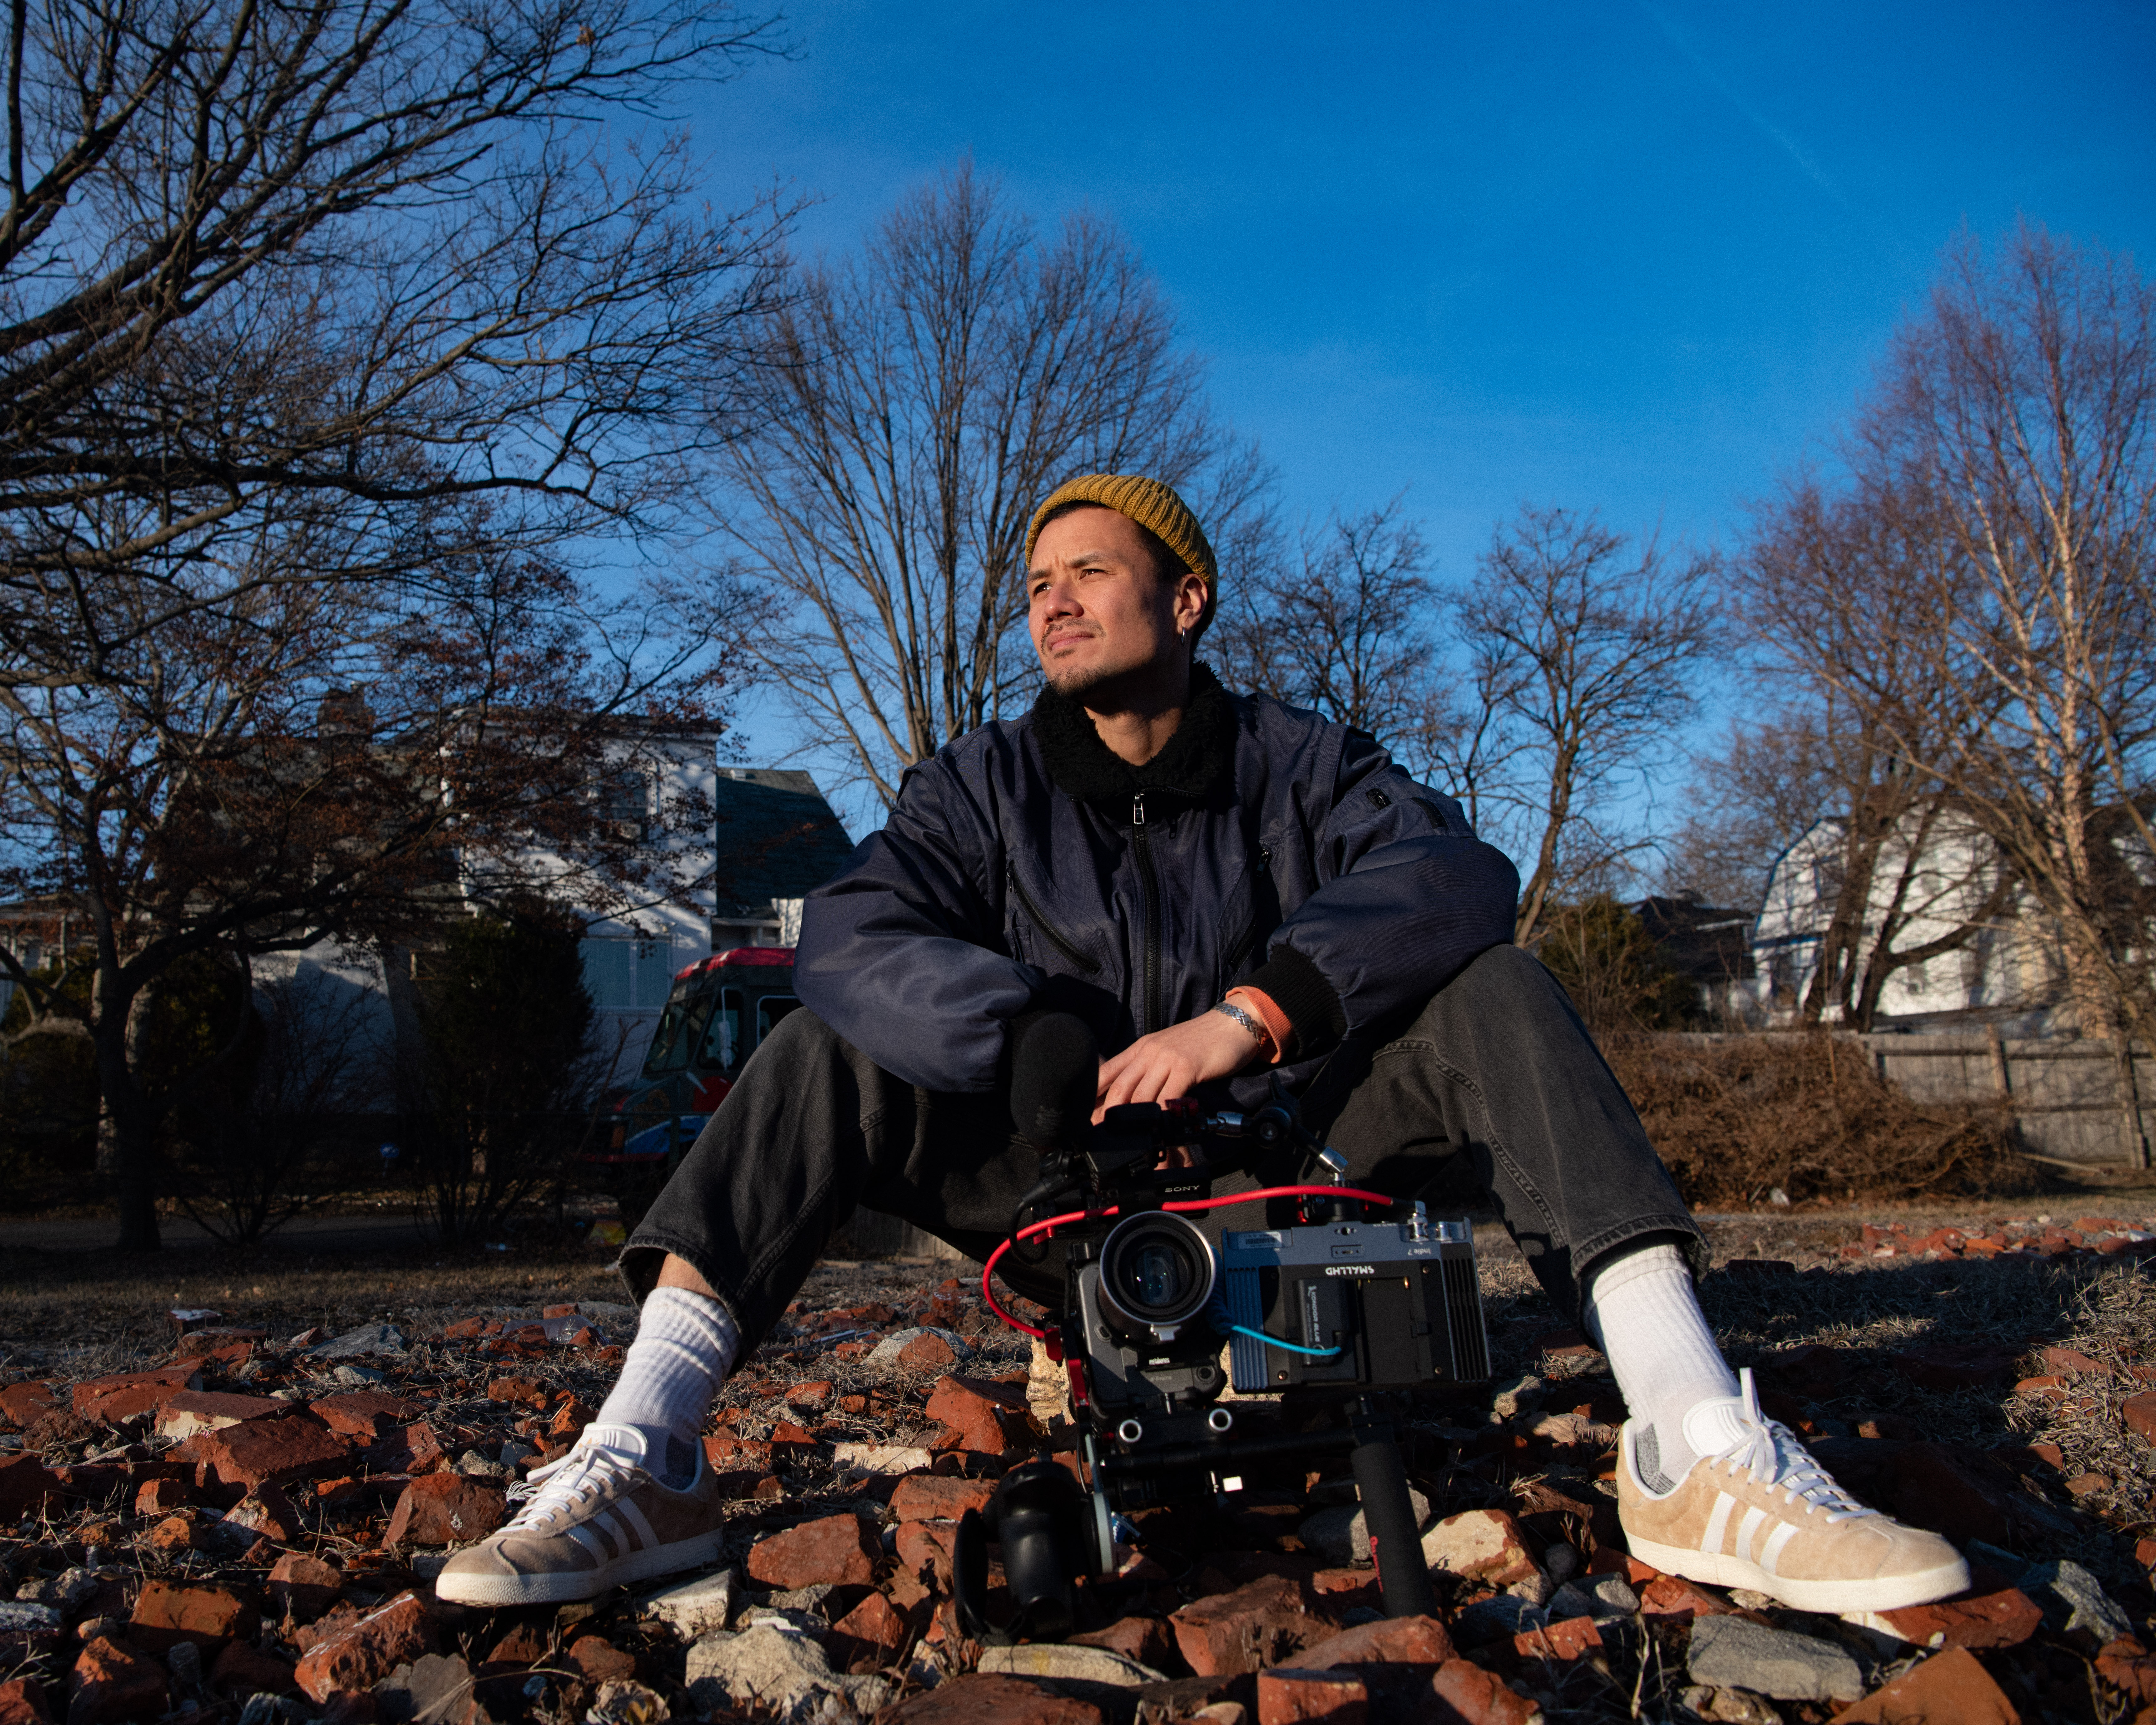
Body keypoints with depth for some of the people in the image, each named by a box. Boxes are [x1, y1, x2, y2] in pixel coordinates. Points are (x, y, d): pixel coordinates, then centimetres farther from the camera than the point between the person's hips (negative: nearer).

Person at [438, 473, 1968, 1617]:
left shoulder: (1298, 763, 0)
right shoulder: (986, 784, 2)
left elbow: (1454, 872, -21)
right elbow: (849, 931, -16)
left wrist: (1251, 1012, -34)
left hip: (1279, 1158, -1)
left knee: (1495, 997, -22)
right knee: (826, 1057, -17)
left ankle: (1698, 1453, -33)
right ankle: (642, 1469, -25)